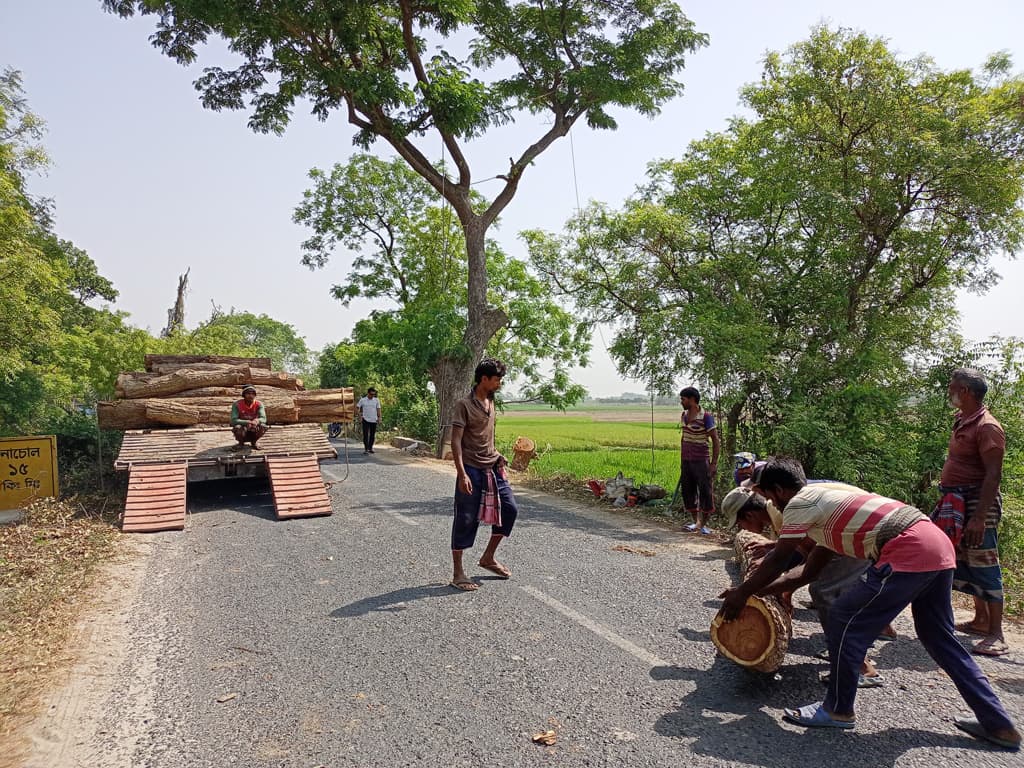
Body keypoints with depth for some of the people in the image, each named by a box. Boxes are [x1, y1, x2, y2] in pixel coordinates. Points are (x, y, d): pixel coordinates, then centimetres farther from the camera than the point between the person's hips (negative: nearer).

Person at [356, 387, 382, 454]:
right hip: (366, 420, -2)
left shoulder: (376, 400, 4)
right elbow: (357, 407, 4)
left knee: (372, 435, 8)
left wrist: (379, 417, -1)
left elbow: (378, 409, 5)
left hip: (374, 420, 2)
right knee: (365, 435, -6)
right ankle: (366, 449, -4)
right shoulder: (362, 400, -1)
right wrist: (359, 414, -4)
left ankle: (370, 448, 20)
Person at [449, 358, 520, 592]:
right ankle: (458, 573, 11)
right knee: (465, 520, -1)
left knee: (510, 509, 9)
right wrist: (462, 474, -24)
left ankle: (488, 558, 25)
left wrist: (496, 457, 16)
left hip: (492, 468, 8)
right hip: (472, 471, -8)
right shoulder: (464, 404, -14)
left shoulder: (490, 402, 9)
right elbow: (455, 441, -17)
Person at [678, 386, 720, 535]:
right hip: (686, 461, 7)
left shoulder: (706, 417, -13)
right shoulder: (684, 415, 7)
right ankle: (696, 522, 23)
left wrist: (714, 463, -14)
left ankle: (704, 524, 11)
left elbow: (715, 441, -11)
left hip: (701, 461, -7)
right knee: (688, 491, 10)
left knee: (705, 492, 0)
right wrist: (681, 459, 16)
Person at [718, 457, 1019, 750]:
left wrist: (740, 594, 15)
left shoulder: (799, 503, -1)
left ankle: (838, 709, 15)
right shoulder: (825, 497, 26)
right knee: (939, 637, 24)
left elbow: (776, 563, 3)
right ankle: (998, 725, 33)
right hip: (939, 545, 10)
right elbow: (809, 570, 30)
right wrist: (757, 590, 32)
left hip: (908, 554, -10)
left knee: (844, 620, 1)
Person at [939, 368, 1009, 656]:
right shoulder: (962, 423, 14)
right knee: (966, 564, 16)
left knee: (984, 567, -6)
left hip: (977, 504, -9)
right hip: (956, 503, 9)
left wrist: (979, 518, -26)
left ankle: (996, 635, 0)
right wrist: (946, 501, 19)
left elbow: (993, 475, -21)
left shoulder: (987, 427, -15)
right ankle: (981, 620, 29)